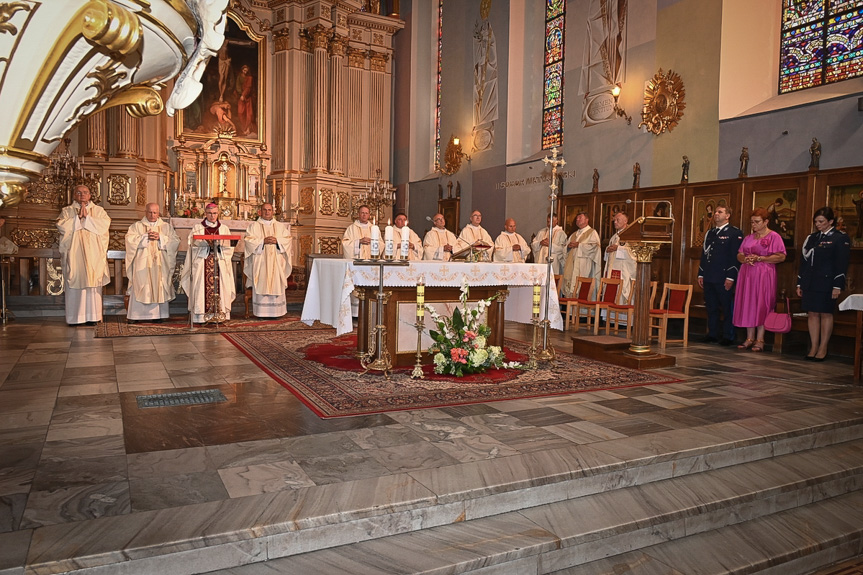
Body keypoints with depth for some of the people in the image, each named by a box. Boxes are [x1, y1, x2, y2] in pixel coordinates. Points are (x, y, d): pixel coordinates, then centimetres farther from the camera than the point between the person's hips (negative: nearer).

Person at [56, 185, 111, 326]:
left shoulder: (98, 210, 13)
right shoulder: (67, 211, 12)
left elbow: (105, 223, -5)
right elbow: (61, 225, -5)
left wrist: (87, 217, -8)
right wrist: (78, 217, -9)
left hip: (93, 254, 1)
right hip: (74, 254, 0)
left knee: (93, 282, -2)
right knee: (76, 282, -4)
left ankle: (92, 316, 2)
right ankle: (75, 317, 0)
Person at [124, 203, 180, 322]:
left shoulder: (166, 226, 13)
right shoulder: (137, 226, 10)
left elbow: (175, 240, 2)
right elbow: (130, 238, -3)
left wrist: (160, 237, -11)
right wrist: (146, 237, -11)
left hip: (160, 264, 1)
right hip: (142, 263, -1)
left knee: (159, 287, -2)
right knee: (139, 288, -5)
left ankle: (158, 314, 2)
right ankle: (134, 315, -2)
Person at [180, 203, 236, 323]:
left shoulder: (224, 228, 14)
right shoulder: (197, 228, 11)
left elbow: (229, 247, 7)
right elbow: (193, 245, 0)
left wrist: (218, 245, -12)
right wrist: (206, 243, -16)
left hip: (219, 263, 1)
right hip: (202, 263, -1)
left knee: (220, 288, -8)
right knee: (202, 288, -9)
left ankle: (219, 315, -5)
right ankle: (201, 316, -8)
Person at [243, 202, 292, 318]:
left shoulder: (280, 226, 16)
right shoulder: (254, 226, 10)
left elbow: (287, 239, 6)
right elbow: (249, 240, -3)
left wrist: (277, 241, -11)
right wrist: (263, 241, -15)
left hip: (276, 262, 2)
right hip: (260, 262, -2)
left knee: (276, 286, -3)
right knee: (261, 286, -8)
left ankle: (276, 311, 0)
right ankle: (261, 312, -6)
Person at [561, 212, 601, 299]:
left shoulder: (592, 232, 4)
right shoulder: (574, 234, 25)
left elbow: (593, 246, -12)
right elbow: (565, 249, 25)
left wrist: (578, 245, -12)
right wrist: (569, 246, 1)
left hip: (584, 267, -7)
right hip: (572, 266, 7)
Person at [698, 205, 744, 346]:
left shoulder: (735, 233, -3)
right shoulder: (709, 233, 18)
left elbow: (736, 256, -10)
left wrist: (730, 277, -16)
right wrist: (701, 274, 13)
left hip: (724, 278, -6)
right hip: (708, 278, 6)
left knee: (727, 308, 1)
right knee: (711, 307, 11)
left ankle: (728, 336, 8)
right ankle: (712, 334, 19)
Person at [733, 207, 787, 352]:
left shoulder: (774, 237, -2)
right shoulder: (748, 238, 17)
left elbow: (781, 257, -10)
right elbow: (739, 254, 17)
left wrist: (760, 258, -16)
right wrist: (745, 259, -6)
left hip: (764, 275, -6)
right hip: (747, 274, 6)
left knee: (762, 305, -5)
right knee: (748, 305, 4)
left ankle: (759, 340, 0)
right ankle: (750, 338, 10)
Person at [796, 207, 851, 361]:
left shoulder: (840, 238, -2)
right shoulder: (811, 238, 14)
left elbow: (842, 264, -7)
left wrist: (837, 286, -13)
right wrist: (800, 283, 13)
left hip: (826, 283, -5)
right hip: (809, 283, 5)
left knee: (825, 314, 1)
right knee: (812, 314, 5)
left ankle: (823, 349, 8)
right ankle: (813, 347, 10)